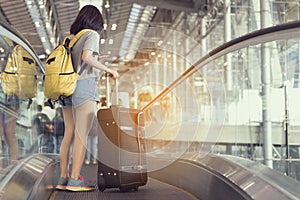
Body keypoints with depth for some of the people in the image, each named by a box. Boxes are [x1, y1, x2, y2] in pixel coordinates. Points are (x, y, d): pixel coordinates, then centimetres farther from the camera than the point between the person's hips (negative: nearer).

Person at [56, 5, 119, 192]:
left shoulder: (70, 38, 19)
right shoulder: (92, 34, 0)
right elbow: (86, 56, -17)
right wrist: (107, 69, -9)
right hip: (84, 85, -7)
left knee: (69, 133, 7)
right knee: (82, 134, -8)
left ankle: (63, 177, 6)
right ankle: (75, 179, -11)